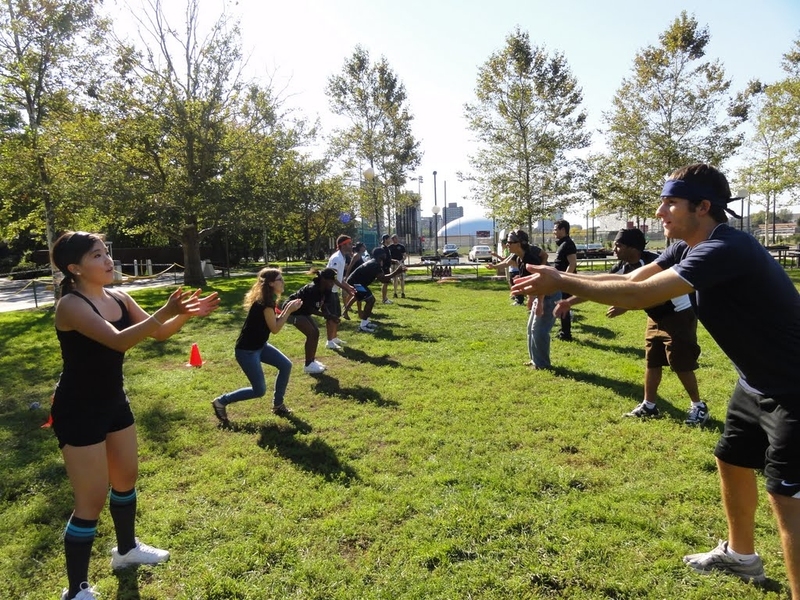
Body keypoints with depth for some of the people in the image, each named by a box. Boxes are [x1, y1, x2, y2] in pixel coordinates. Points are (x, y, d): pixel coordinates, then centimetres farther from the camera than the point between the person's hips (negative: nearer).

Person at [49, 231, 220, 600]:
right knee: (93, 500, 0)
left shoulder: (119, 299, 0)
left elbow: (159, 333, 5)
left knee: (126, 478, 21)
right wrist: (165, 312, -45)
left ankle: (126, 550, 44)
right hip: (78, 411, -8)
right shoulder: (71, 305, -22)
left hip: (113, 402, 8)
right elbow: (117, 340, -36)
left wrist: (186, 313, -13)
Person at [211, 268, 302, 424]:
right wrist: (289, 311, -16)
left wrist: (286, 309, 0)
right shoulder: (265, 303, -24)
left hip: (260, 345, 10)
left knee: (286, 365, 6)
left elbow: (274, 321, 12)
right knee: (259, 390, -3)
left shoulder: (269, 300, 5)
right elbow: (275, 328, -19)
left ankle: (278, 405, 20)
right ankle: (221, 401, 12)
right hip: (246, 351, -10)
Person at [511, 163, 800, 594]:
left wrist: (562, 283, -30)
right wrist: (566, 284, -12)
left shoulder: (726, 249, -29)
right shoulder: (689, 248, 1)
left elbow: (641, 296, -35)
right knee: (732, 462, 21)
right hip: (757, 383, 10)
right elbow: (631, 279, -1)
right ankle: (740, 556, 43)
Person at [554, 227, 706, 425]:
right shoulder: (622, 268, -3)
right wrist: (569, 302, -5)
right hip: (657, 318, 8)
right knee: (651, 362, 11)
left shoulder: (652, 263, -27)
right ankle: (649, 405, 21)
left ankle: (698, 406, 12)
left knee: (681, 364, -5)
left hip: (679, 315, -8)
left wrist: (625, 307, -40)